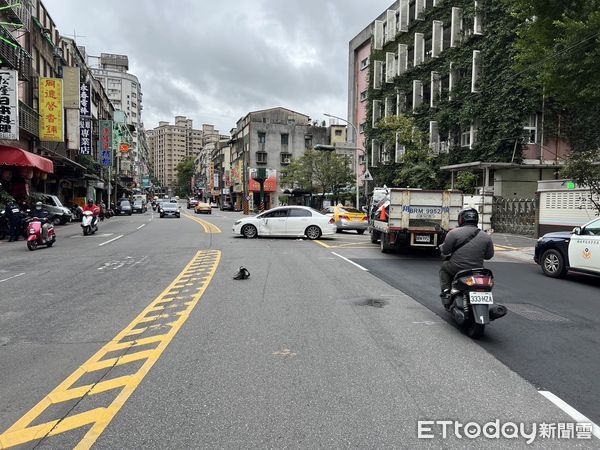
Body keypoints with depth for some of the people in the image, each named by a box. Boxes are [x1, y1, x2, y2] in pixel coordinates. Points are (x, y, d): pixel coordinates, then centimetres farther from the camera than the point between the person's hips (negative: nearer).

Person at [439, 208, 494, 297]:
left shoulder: (453, 233, -9)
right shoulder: (486, 237, 2)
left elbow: (445, 252, -6)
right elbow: (489, 256, 9)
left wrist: (442, 246, 17)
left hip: (456, 269, -3)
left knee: (444, 267, 27)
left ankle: (445, 289, 10)